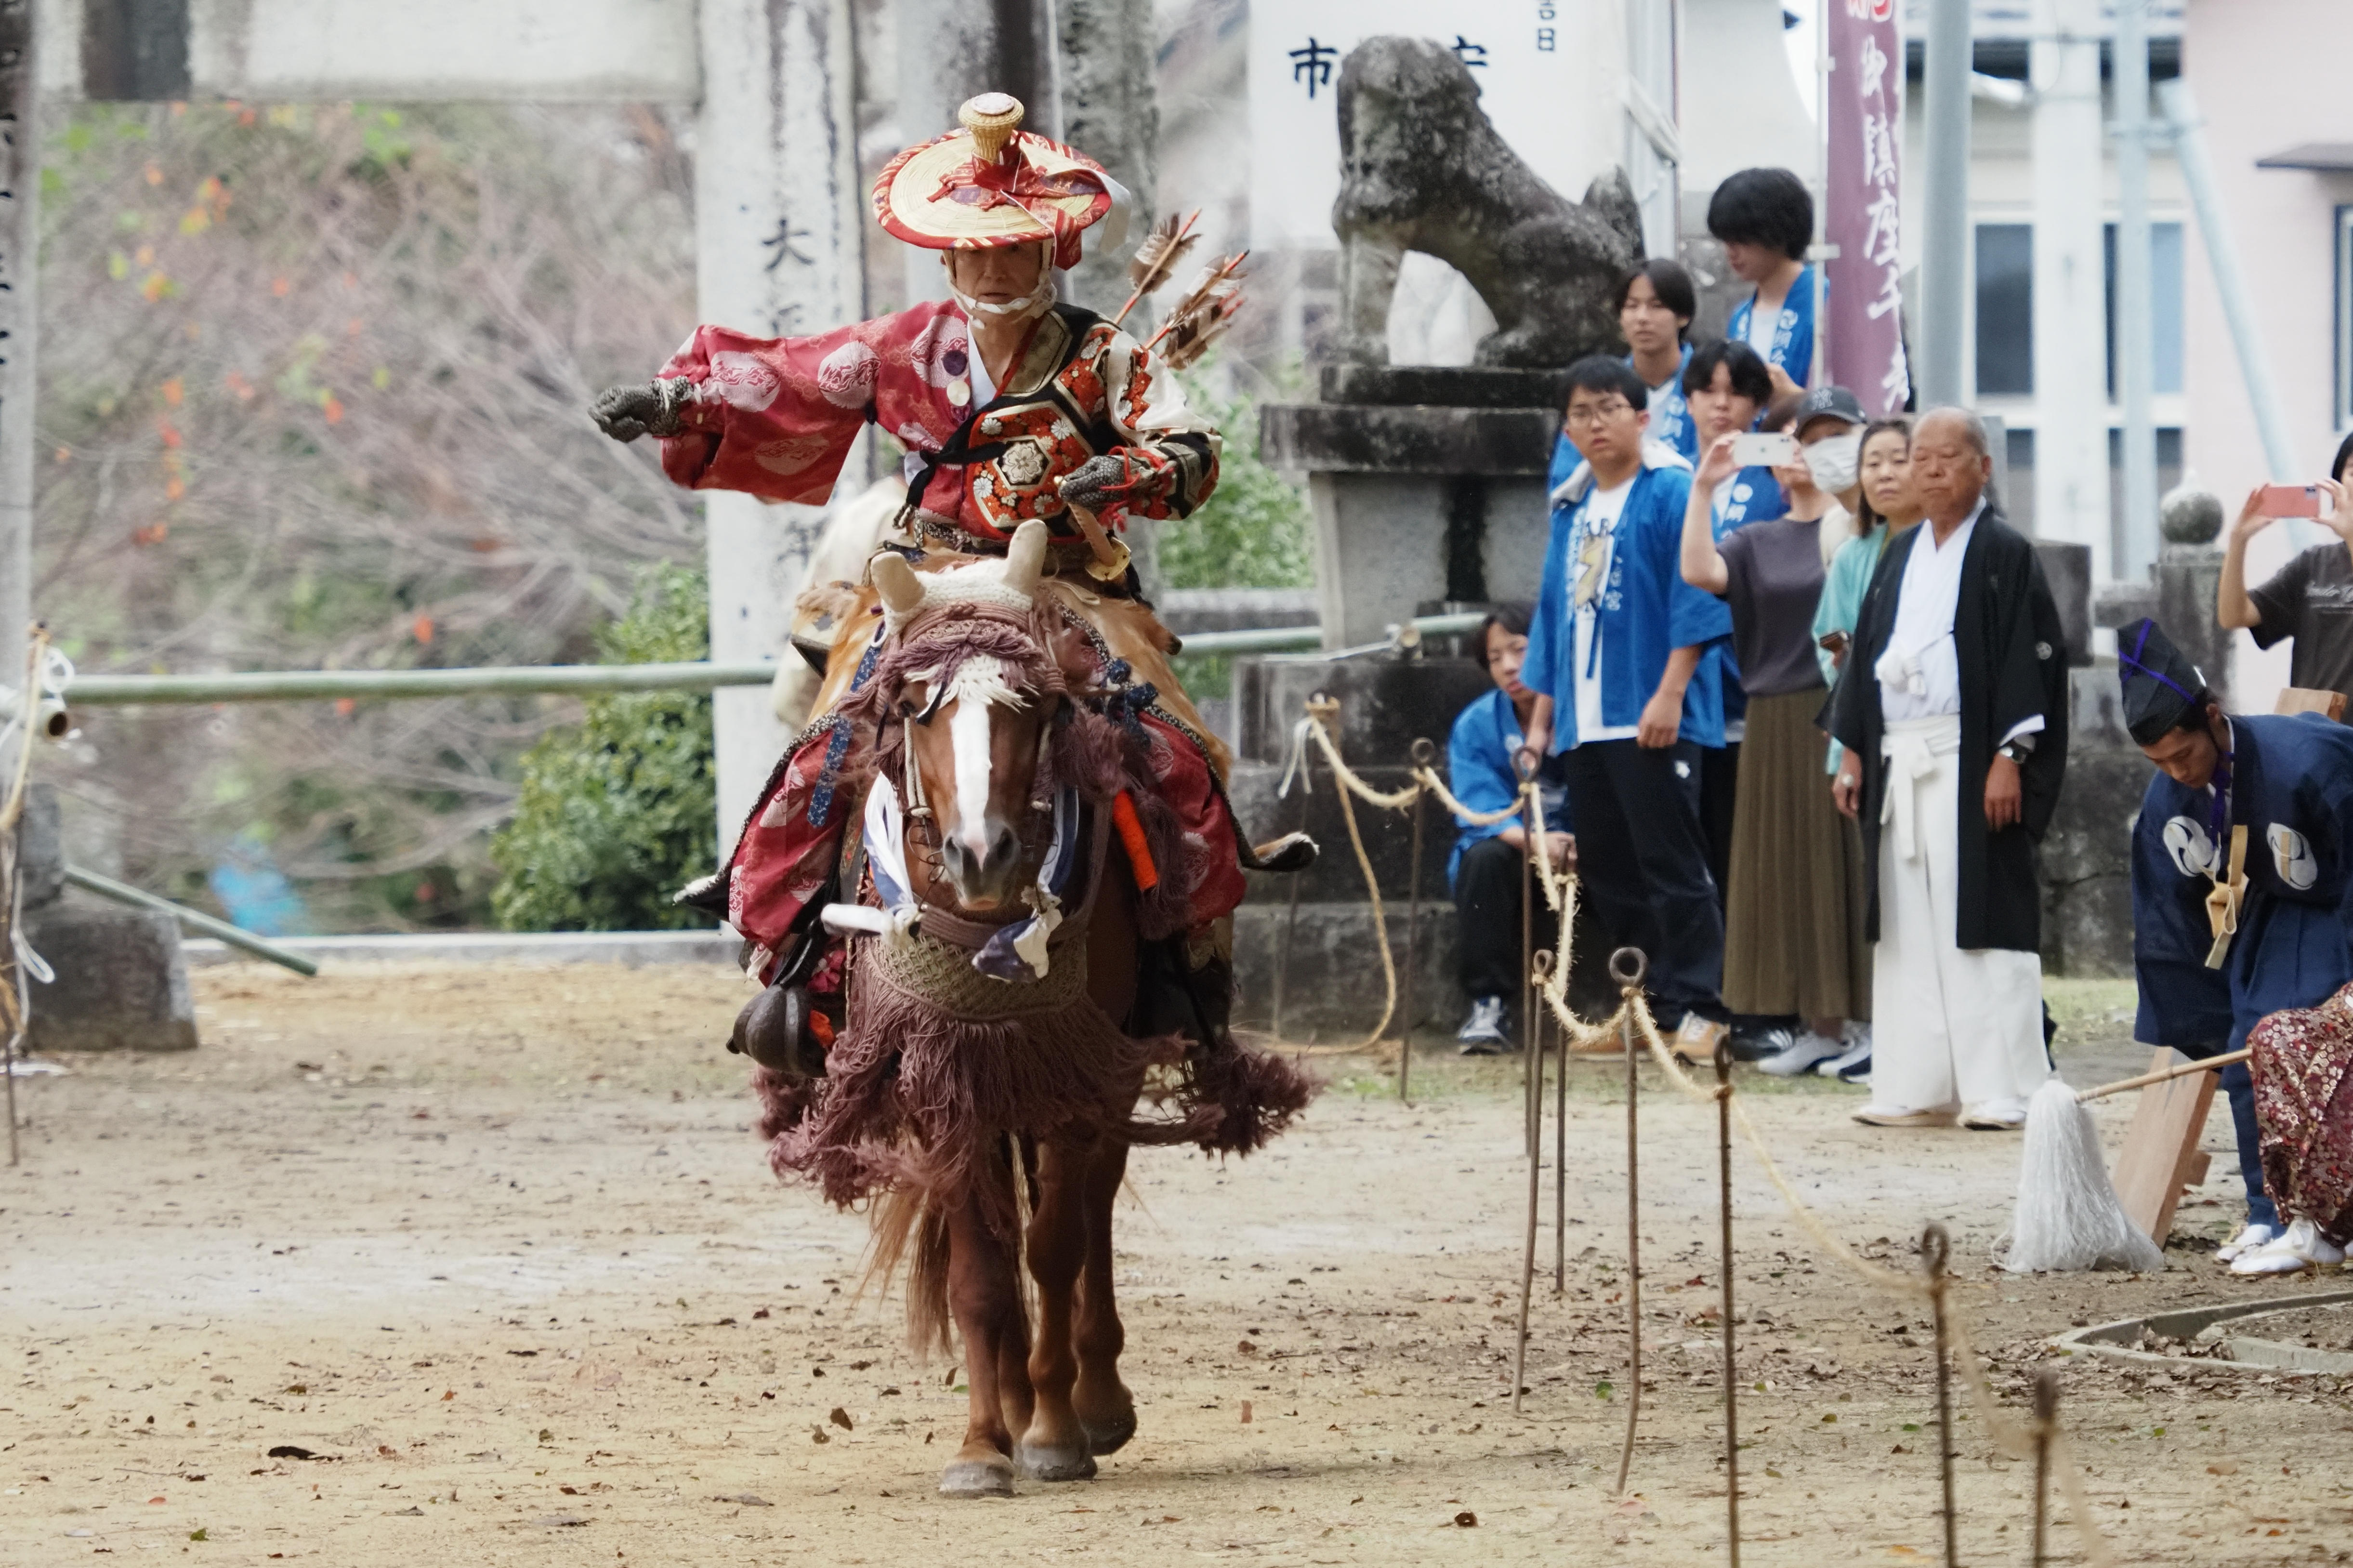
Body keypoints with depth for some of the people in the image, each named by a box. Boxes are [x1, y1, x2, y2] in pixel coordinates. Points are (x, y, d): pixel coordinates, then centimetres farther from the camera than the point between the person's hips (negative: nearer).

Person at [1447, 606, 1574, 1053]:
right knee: (1483, 857, -33)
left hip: (1573, 853, -1)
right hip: (1511, 850, 1)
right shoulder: (1476, 725, -2)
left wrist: (1575, 846, -36)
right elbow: (1479, 809, -14)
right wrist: (1533, 842, -34)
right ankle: (1488, 1007, -27)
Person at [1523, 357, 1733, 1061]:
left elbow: (1695, 597, -11)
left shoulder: (1671, 493, -5)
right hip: (1585, 725, 8)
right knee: (1607, 872, 8)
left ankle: (1698, 1007, -5)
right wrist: (1541, 717, 19)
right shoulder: (1571, 510, 18)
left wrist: (1670, 693, -18)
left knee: (1671, 867, -8)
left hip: (1652, 720, -8)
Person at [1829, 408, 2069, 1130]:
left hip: (1970, 764, -7)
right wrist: (1852, 750, 13)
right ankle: (1918, 1089, 9)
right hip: (1899, 763, 7)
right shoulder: (1900, 556, 17)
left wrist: (2009, 757, -17)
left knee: (1978, 925, -9)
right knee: (1908, 928, 6)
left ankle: (2001, 1091, -7)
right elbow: (1866, 652, 20)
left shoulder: (2004, 553, -3)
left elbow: (2030, 656, -9)